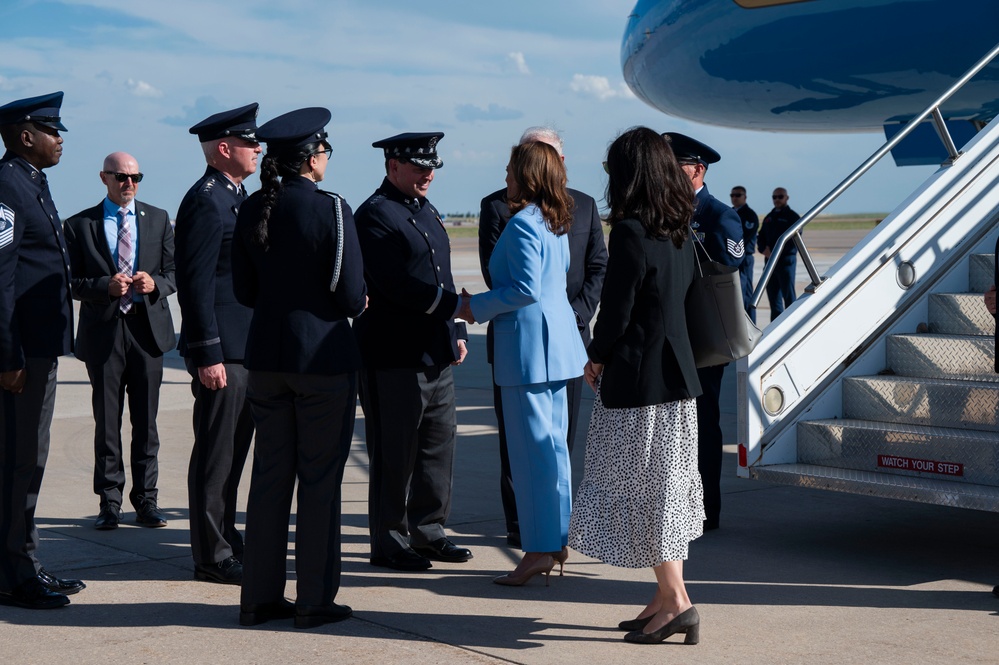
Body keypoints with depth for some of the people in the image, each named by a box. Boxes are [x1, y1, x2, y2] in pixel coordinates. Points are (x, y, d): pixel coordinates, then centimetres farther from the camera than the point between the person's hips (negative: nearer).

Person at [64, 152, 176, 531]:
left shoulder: (158, 220, 11)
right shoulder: (80, 225, 5)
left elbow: (174, 274, 9)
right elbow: (73, 282, 1)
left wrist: (155, 283, -12)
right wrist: (105, 286, -17)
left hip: (148, 328, 1)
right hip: (103, 331, -1)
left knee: (146, 420, 5)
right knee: (107, 421, 3)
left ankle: (145, 500, 12)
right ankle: (109, 502, 11)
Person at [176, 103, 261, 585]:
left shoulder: (233, 197, 16)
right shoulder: (206, 202, -15)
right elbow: (196, 285, -19)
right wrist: (207, 355, -21)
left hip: (243, 346, 10)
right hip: (221, 350, -10)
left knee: (233, 448, 17)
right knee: (216, 452, -3)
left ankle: (225, 537, 27)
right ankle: (213, 556, 4)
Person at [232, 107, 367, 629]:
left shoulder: (252, 210, 4)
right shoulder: (332, 209, -13)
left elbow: (244, 291, 9)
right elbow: (351, 297, -13)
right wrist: (354, 304, 9)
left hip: (266, 356, 5)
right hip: (324, 356, -5)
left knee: (269, 474, 12)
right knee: (320, 479, 3)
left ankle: (260, 597, 17)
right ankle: (315, 600, 9)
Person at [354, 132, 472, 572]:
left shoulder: (427, 211, 19)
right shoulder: (375, 214, -11)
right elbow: (392, 283, -20)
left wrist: (455, 333, 15)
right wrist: (452, 304, -19)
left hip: (435, 353, 9)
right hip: (393, 356, -9)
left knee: (439, 444, 12)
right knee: (394, 453, -2)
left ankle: (427, 532, 23)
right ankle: (389, 543, 8)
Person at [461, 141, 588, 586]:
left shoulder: (522, 223, -15)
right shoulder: (557, 223, 13)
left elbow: (526, 289, -22)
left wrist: (476, 307, -10)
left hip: (527, 343, -9)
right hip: (557, 340, 10)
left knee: (531, 447, -6)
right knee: (554, 443, 13)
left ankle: (538, 549, -3)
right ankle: (557, 540, 18)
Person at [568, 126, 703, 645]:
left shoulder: (631, 233, -17)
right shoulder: (679, 232, 8)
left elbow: (616, 311, -16)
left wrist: (596, 360, 2)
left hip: (637, 378, -8)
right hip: (676, 371, 8)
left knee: (642, 488, -1)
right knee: (665, 485, 12)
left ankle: (675, 600, 0)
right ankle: (667, 598, 18)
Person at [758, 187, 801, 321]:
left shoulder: (792, 217, -1)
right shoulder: (769, 217, 19)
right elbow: (761, 236, 19)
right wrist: (764, 249, -3)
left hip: (786, 260, -6)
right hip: (770, 260, 6)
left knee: (788, 295, -8)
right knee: (772, 294, 7)